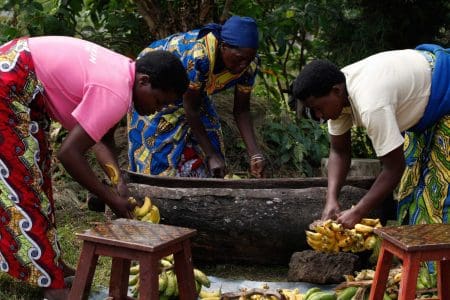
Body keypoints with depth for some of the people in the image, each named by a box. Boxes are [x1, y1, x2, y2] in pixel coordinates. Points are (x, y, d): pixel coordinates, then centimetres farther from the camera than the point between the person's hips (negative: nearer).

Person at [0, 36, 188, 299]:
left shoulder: (123, 75, 4)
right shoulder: (116, 93, -26)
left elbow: (101, 139, 9)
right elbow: (69, 153, -26)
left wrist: (120, 186, -3)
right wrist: (111, 199, -16)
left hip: (24, 85, 11)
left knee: (34, 172, 15)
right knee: (22, 179, -7)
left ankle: (47, 264, 26)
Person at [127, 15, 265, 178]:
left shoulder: (248, 64, -24)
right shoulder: (197, 56, -42)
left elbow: (241, 110, -13)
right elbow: (190, 109, -33)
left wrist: (255, 154, -23)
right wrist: (212, 155, -31)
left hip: (193, 89, 5)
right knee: (160, 146, -8)